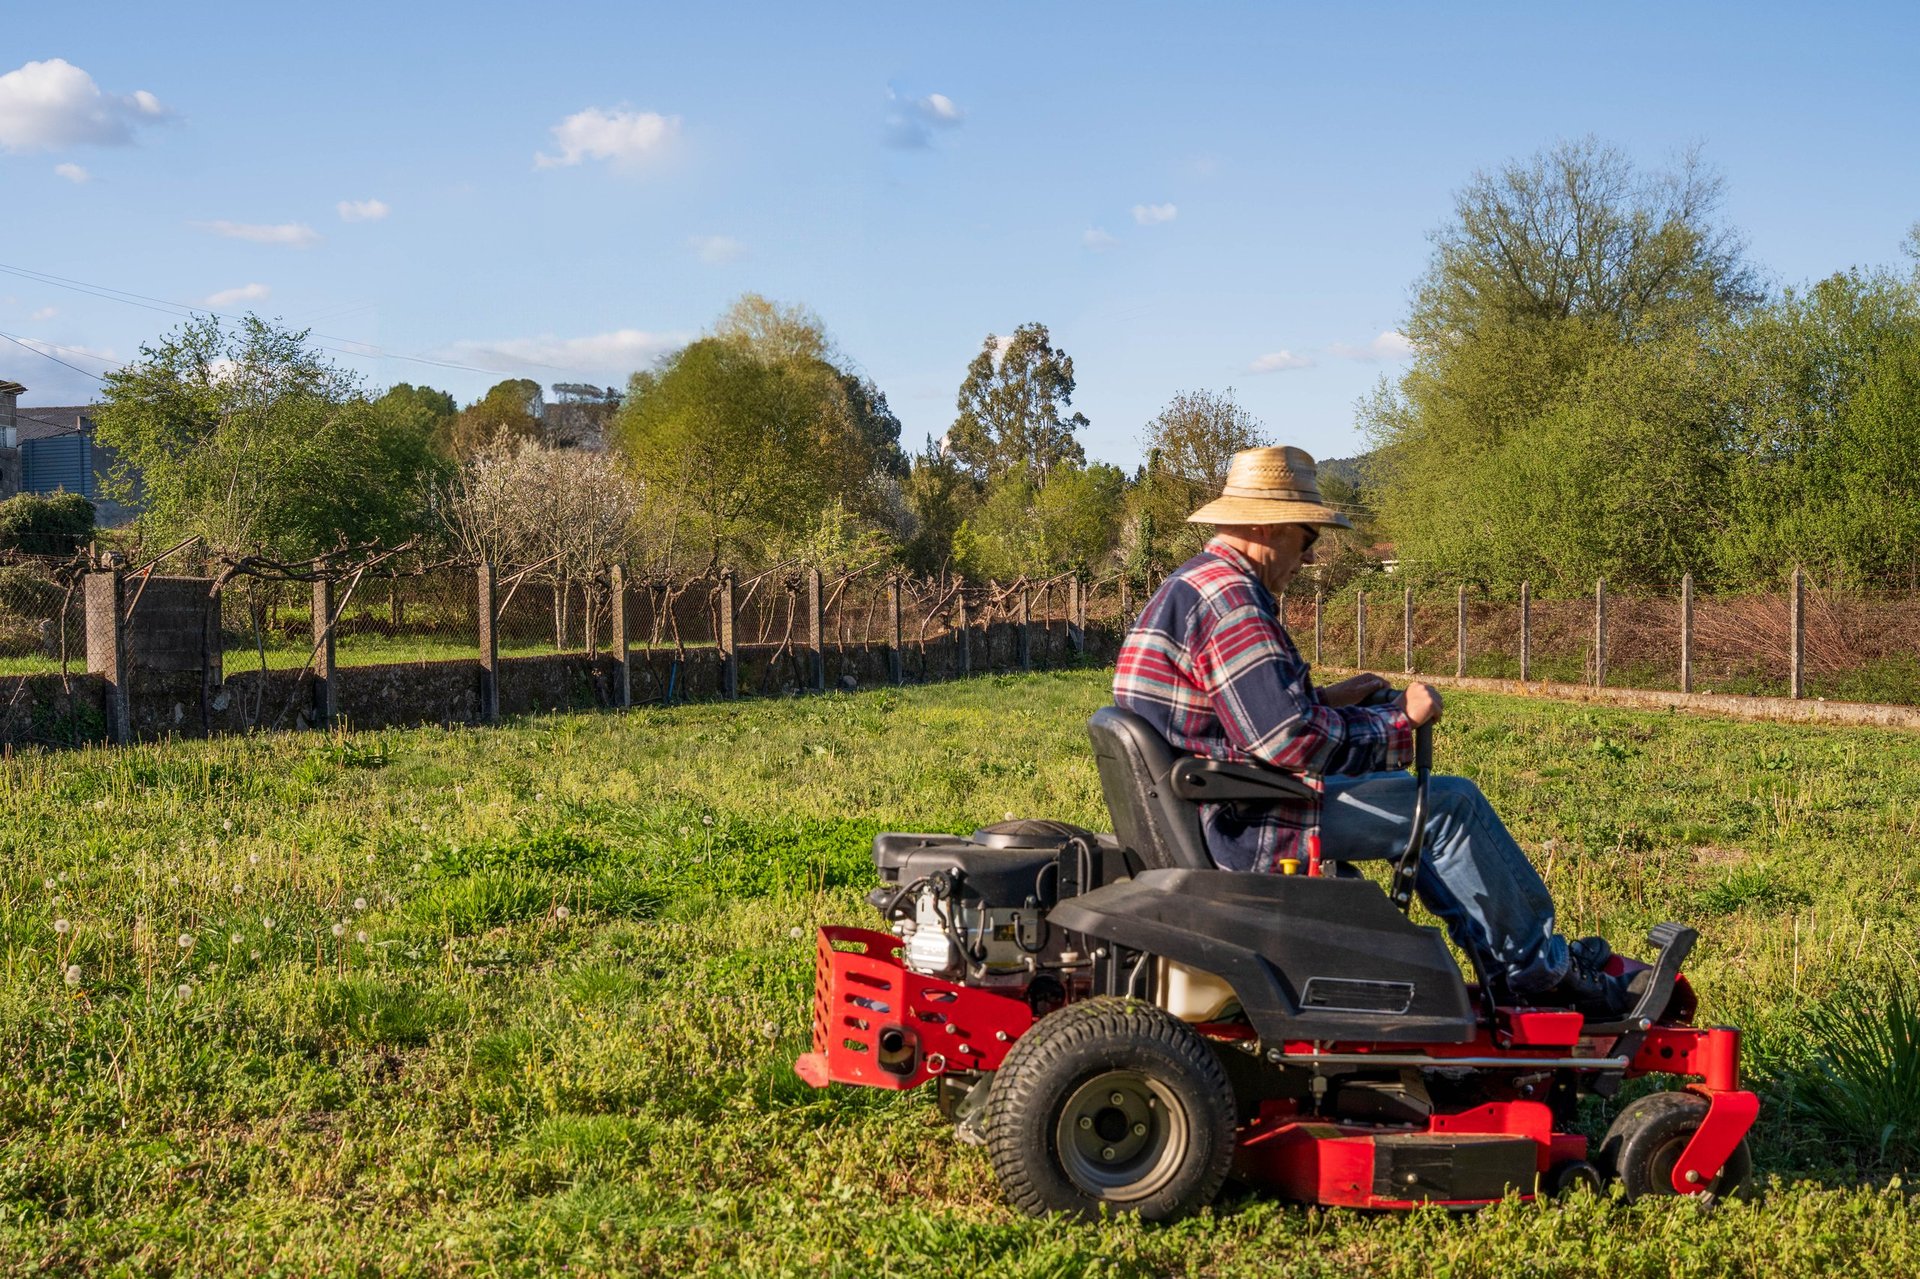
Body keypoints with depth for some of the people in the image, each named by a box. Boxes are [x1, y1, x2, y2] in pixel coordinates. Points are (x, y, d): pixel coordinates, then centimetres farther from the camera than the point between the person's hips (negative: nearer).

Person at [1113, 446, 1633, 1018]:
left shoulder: (1187, 586, 15)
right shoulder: (1231, 600, -20)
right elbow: (1289, 739, -26)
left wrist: (1326, 698, 16)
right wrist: (1396, 721, -14)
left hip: (1195, 811, 11)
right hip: (1240, 826, -11)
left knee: (1411, 801, 21)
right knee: (1450, 806, -7)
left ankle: (1515, 966, 22)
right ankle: (1537, 966, 8)